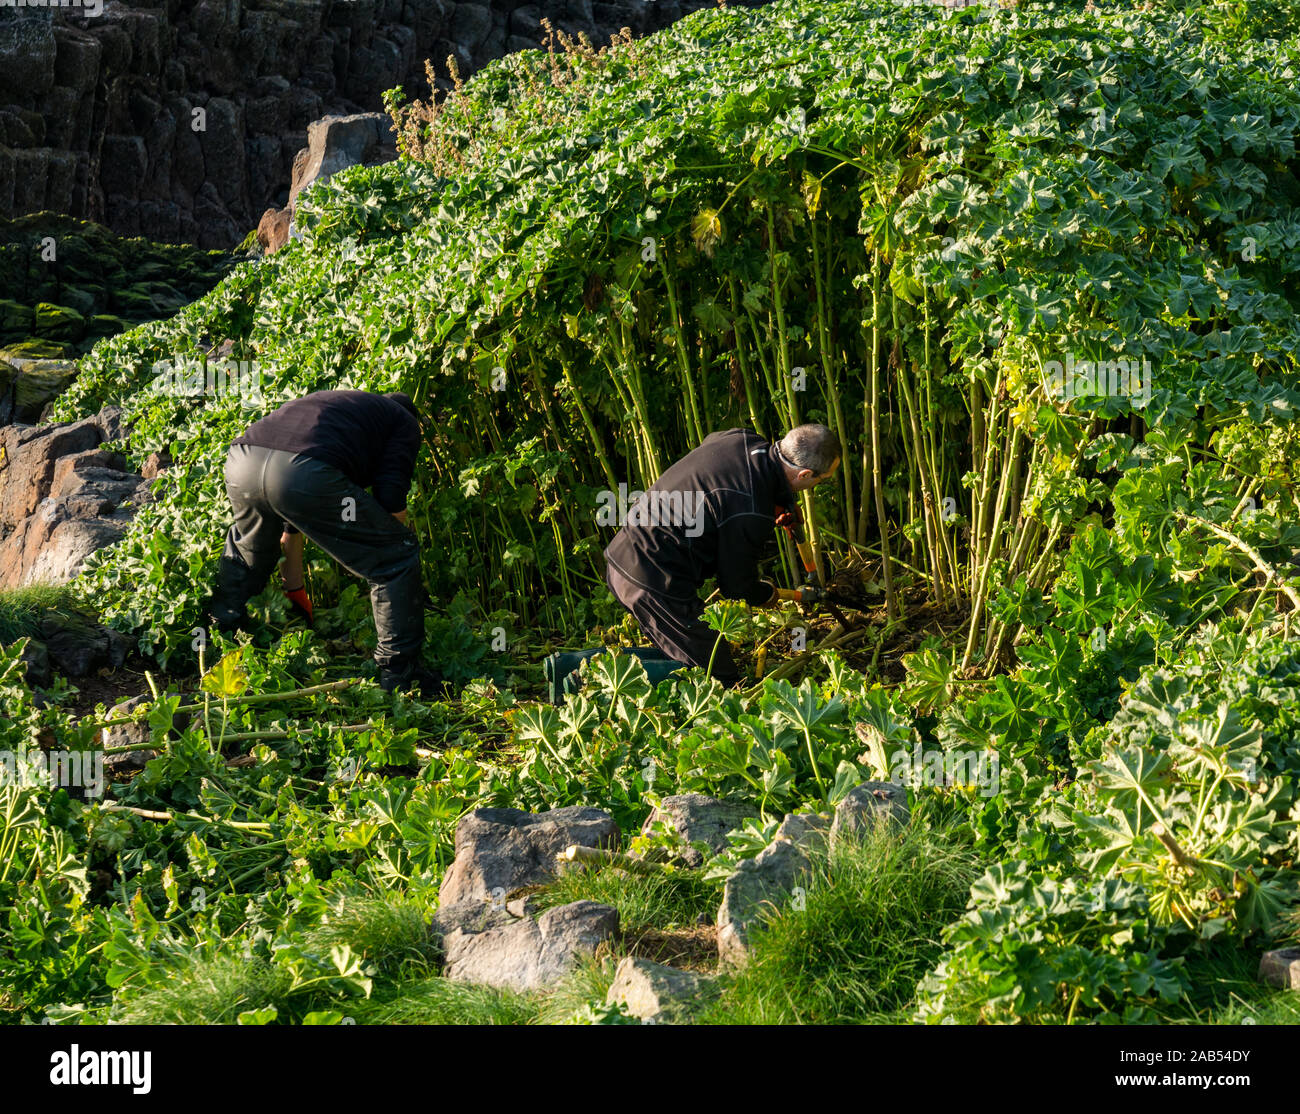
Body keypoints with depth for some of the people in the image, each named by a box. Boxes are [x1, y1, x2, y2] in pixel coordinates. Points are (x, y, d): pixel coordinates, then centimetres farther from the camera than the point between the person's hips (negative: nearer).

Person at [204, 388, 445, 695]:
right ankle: (400, 673, 14)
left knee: (246, 547, 41)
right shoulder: (405, 422, 28)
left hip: (241, 461, 7)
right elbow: (391, 499, 10)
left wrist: (294, 589, 55)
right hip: (306, 473, -7)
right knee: (397, 557, 11)